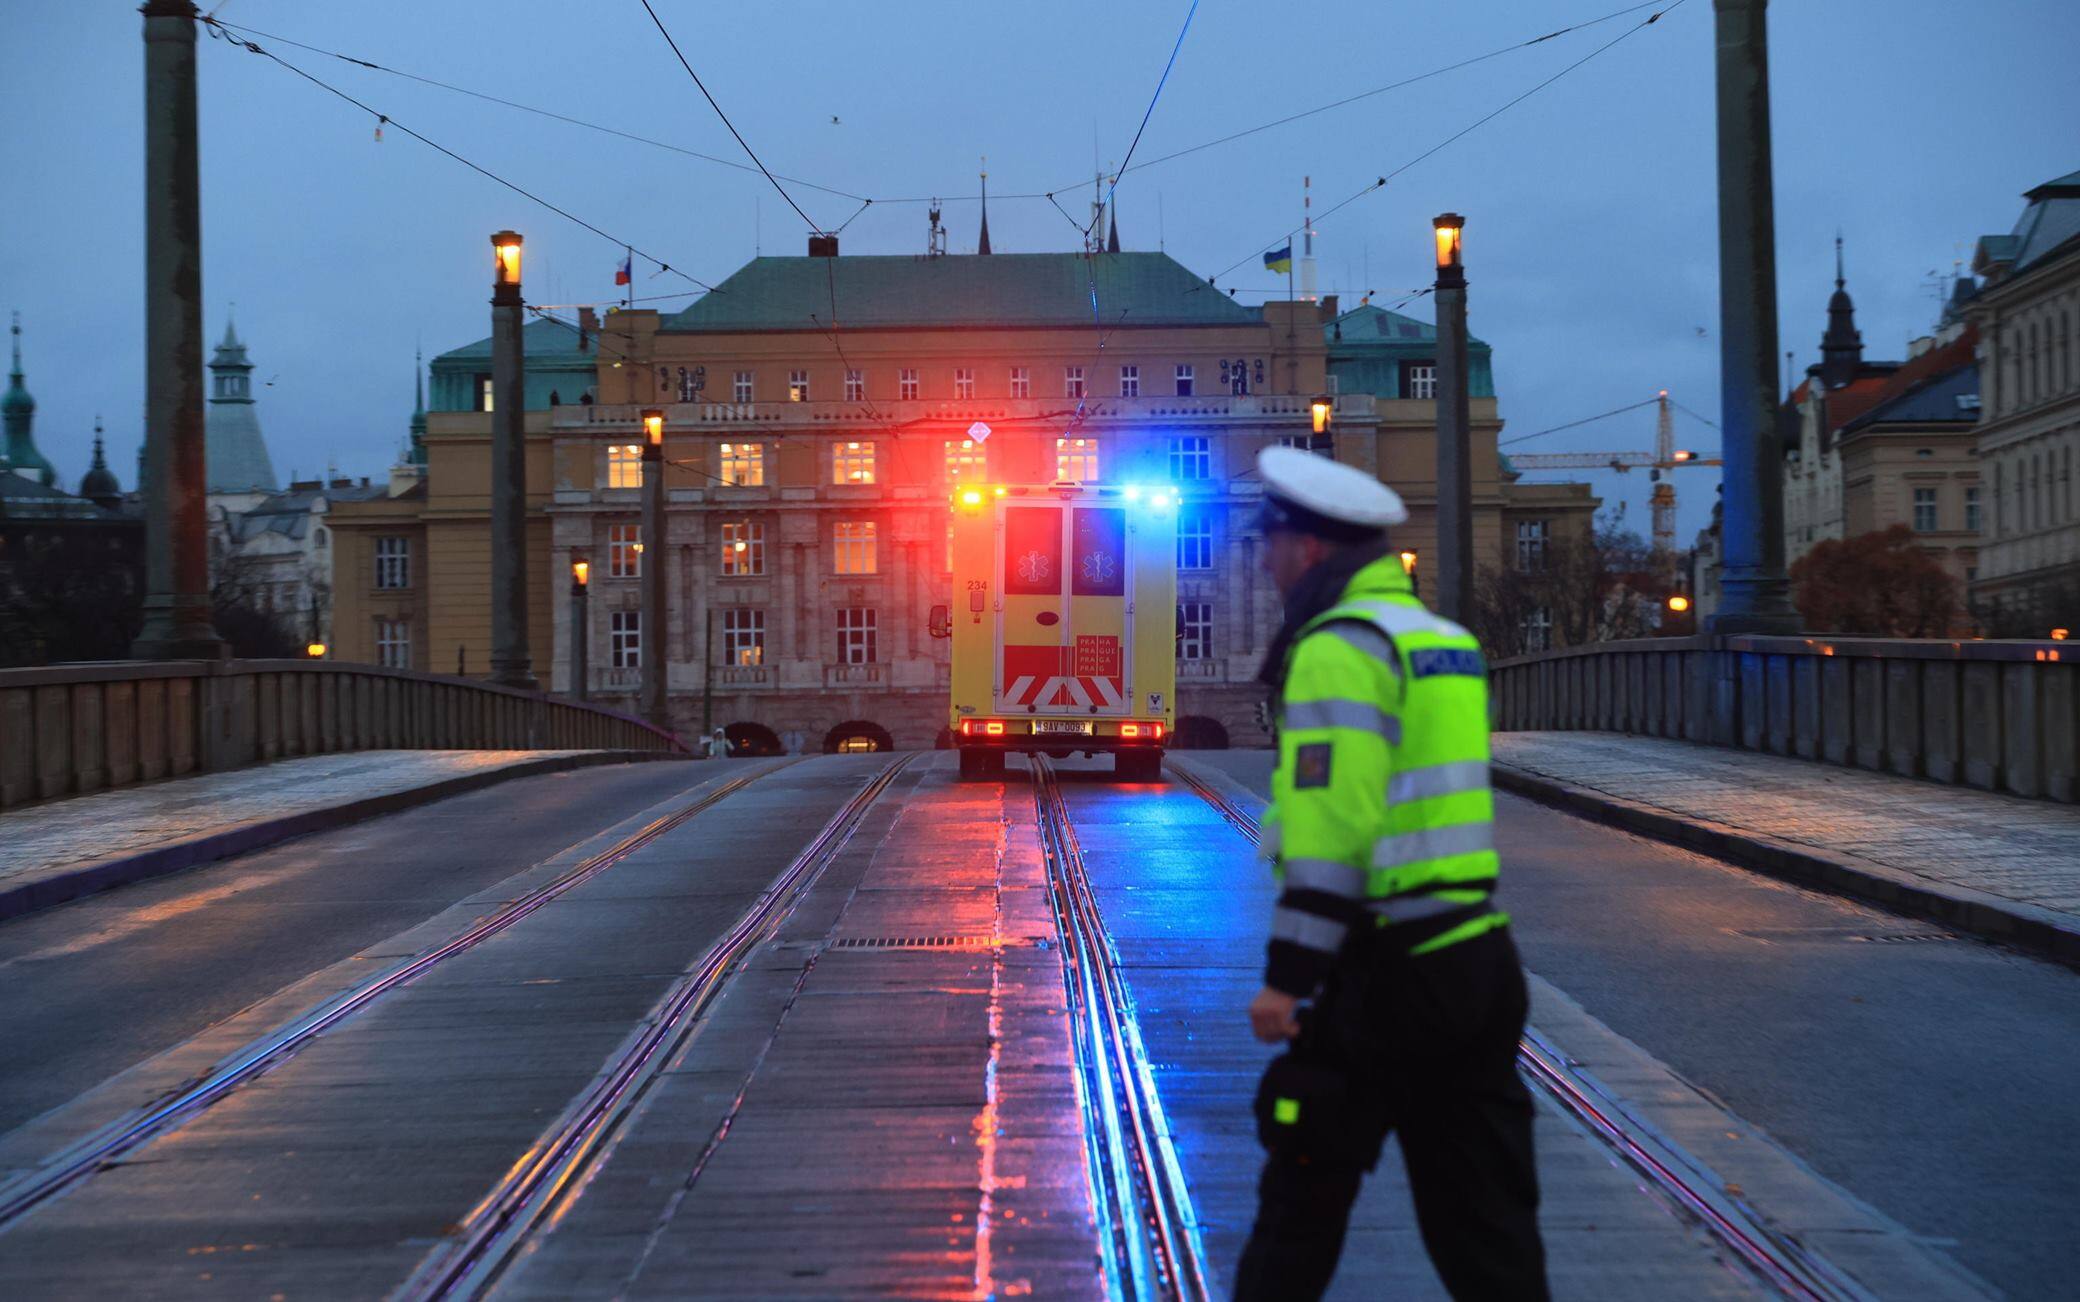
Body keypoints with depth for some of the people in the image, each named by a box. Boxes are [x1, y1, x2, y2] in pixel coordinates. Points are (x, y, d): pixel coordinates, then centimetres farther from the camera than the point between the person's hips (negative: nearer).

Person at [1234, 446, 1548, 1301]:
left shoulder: (1339, 649, -12)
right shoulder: (1439, 638, 17)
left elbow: (1333, 826, -21)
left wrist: (1288, 974, -20)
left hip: (1385, 975, -8)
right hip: (1477, 962, 9)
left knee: (1302, 1200, 5)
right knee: (1484, 1215, 10)